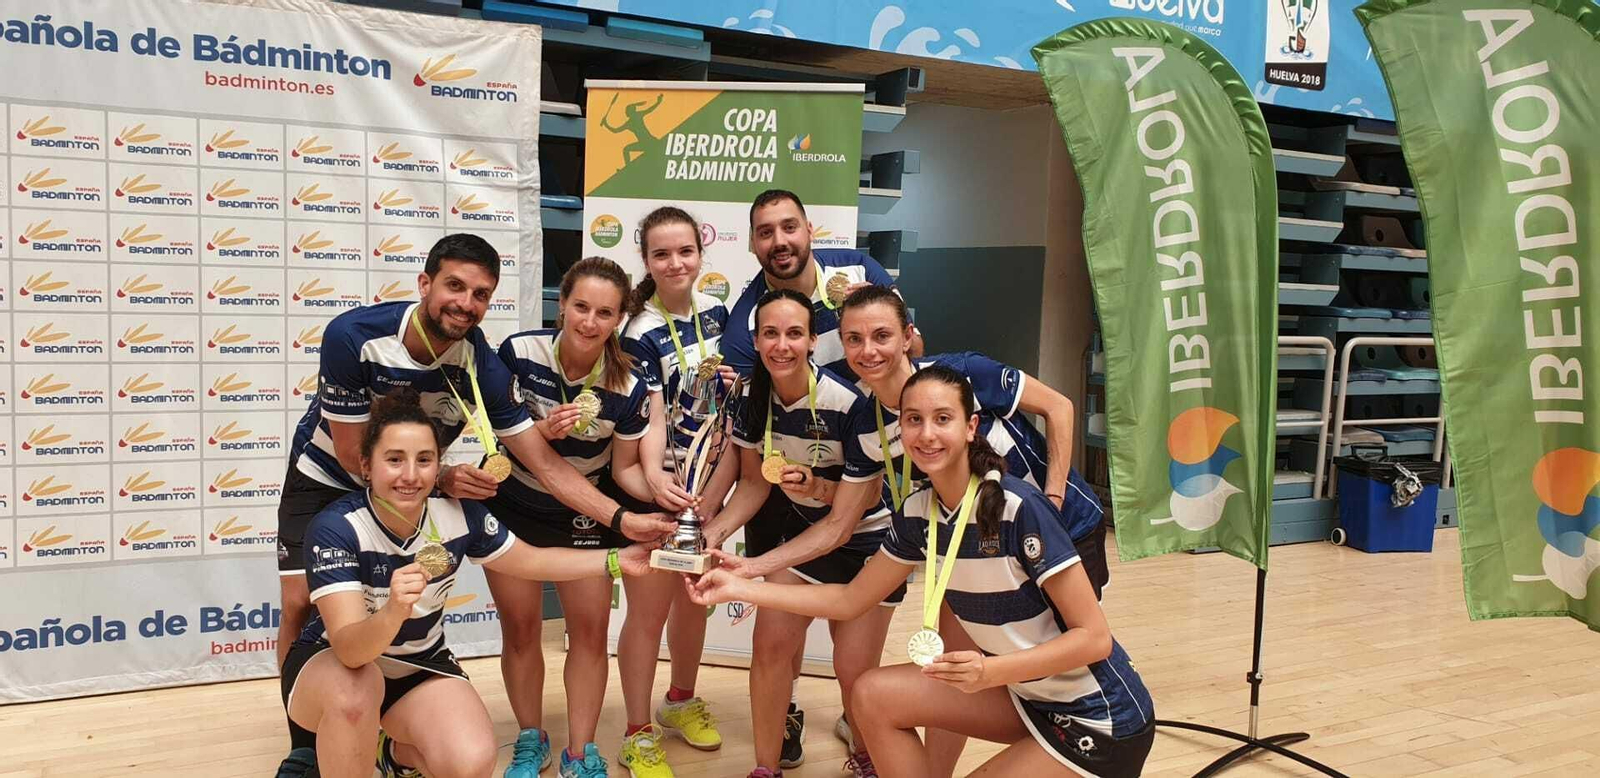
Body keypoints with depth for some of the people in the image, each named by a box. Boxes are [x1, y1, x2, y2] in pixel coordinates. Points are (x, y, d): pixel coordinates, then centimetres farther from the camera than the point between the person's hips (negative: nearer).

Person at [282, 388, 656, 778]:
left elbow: (531, 561, 1)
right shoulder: (335, 528, -29)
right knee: (354, 693, -39)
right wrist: (393, 612, -58)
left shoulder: (458, 514, -17)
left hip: (420, 665, 4)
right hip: (331, 664, -3)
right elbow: (351, 650, -37)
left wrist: (615, 561, -5)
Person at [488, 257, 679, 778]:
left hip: (584, 511, 0)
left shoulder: (628, 387, -19)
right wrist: (543, 430, -33)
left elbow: (625, 468, -8)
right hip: (514, 504, 0)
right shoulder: (519, 353, -21)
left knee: (591, 627, 1)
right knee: (520, 624, 8)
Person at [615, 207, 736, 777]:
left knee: (694, 598, 18)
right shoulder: (641, 334, -16)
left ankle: (681, 702, 39)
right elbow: (652, 420, -22)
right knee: (649, 610, 1)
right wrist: (654, 475, -39)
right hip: (658, 486, -6)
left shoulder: (715, 312, 1)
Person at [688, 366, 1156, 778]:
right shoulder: (917, 513, -4)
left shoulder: (1020, 508, -25)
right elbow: (850, 600, 6)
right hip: (1026, 695, 7)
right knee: (874, 696, -3)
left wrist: (990, 671, -37)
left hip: (1099, 720, -7)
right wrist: (740, 587, 1)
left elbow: (1094, 638, -23)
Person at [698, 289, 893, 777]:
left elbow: (840, 525, -26)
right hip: (800, 523, 4)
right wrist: (713, 534, -23)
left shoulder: (849, 403, -31)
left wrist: (754, 567, -34)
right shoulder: (752, 393, -16)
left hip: (864, 537, -4)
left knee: (854, 673, -3)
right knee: (772, 643, -10)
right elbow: (755, 482, -3)